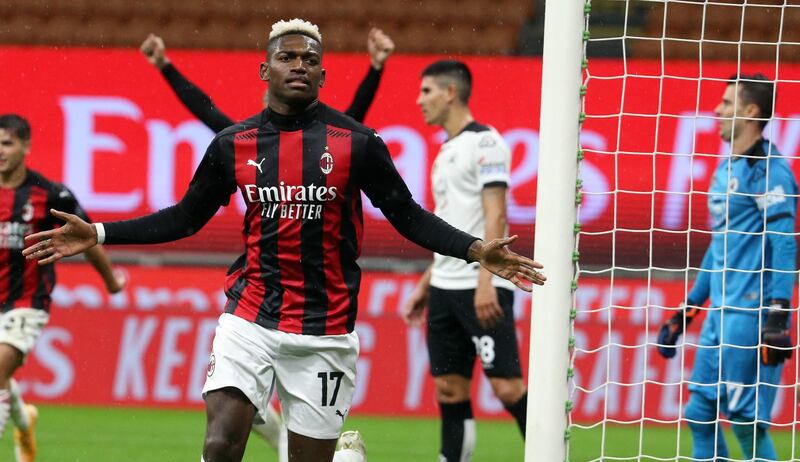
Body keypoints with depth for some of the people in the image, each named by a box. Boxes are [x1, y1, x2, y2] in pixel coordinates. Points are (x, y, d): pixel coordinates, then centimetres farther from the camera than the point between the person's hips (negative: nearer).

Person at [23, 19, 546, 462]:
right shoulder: (233, 145, 5)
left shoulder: (356, 143, -1)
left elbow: (407, 215, 5)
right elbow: (186, 217, 15)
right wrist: (98, 234, 8)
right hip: (250, 320, 1)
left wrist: (476, 249, -9)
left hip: (325, 331, -1)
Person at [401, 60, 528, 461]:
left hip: (481, 289, -9)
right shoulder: (447, 151, 19)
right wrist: (425, 284, 23)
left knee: (506, 386, -11)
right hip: (445, 289, 9)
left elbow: (494, 216, -15)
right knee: (449, 389, 5)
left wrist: (485, 282, -23)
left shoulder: (484, 142, -8)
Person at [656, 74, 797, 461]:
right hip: (721, 310, 9)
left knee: (743, 416, -8)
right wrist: (687, 310, 25)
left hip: (751, 312, -9)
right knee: (701, 414, 8)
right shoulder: (725, 169, 17)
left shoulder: (768, 171, -11)